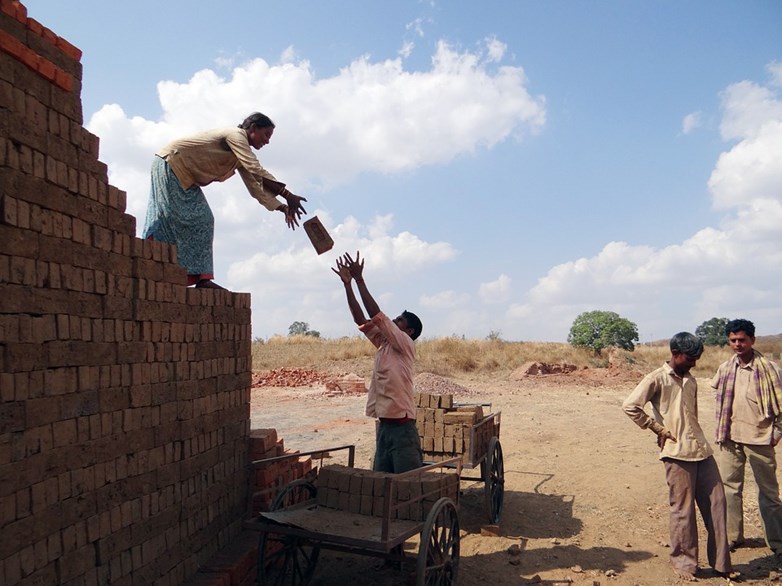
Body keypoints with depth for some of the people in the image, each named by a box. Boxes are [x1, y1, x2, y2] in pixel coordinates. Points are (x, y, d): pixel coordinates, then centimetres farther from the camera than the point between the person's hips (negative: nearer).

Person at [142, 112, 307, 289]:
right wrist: (287, 195, -32)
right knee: (198, 219, -14)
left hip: (183, 174, 10)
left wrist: (282, 207, -2)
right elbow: (257, 171, -29)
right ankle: (202, 277, -14)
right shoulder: (236, 135, -16)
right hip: (171, 164, -10)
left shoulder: (241, 155, 12)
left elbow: (255, 184, 8)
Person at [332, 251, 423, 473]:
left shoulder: (405, 345, -7)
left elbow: (376, 315, -15)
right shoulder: (384, 345, 14)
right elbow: (360, 319, 8)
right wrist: (348, 283, 3)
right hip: (384, 426, 8)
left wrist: (359, 279, -13)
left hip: (402, 427, -8)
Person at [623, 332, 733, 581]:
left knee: (716, 504, 10)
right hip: (677, 452, -7)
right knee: (683, 509, 1)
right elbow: (630, 406, -16)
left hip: (702, 449, 7)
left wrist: (695, 438, 13)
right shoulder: (657, 378, -8)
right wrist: (659, 429, -10)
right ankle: (683, 562, 17)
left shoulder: (691, 381, 15)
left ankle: (721, 563, 23)